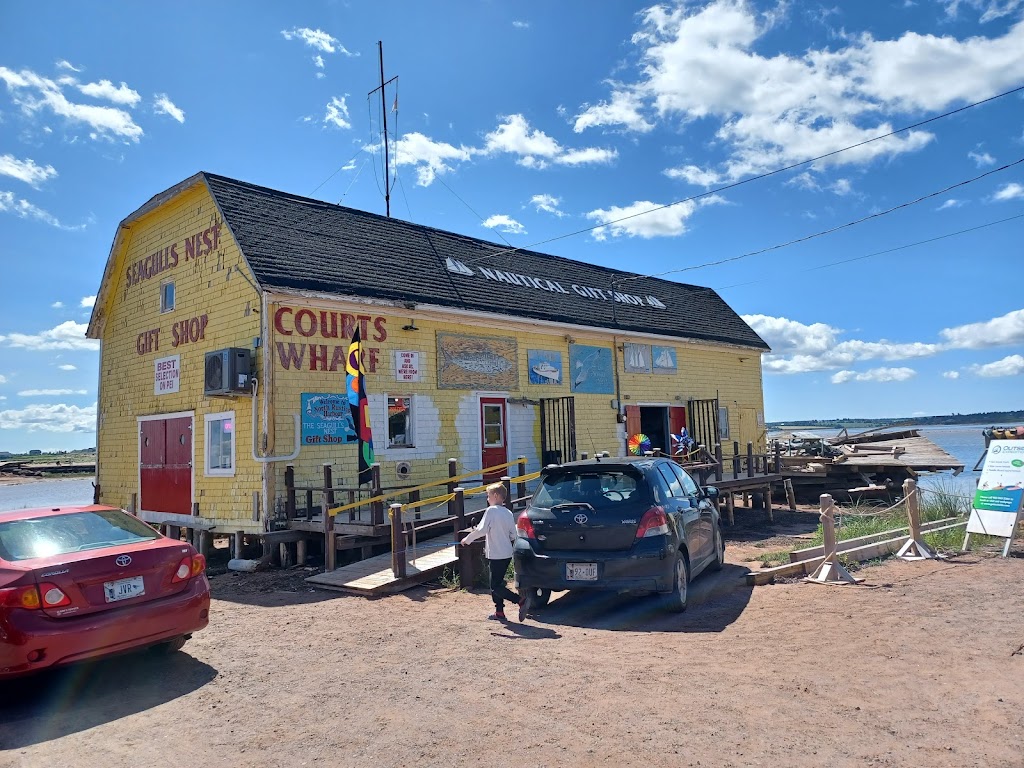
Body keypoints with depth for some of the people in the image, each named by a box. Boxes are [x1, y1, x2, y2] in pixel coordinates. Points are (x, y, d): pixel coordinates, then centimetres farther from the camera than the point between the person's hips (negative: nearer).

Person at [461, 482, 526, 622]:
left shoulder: (491, 510, -13)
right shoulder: (508, 513, 7)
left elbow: (481, 530, -20)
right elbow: (513, 536, 8)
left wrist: (467, 539, -7)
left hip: (496, 555, -8)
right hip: (507, 554, 8)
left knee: (496, 587, -3)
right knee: (496, 583, 18)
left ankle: (520, 601, -15)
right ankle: (499, 612, 22)